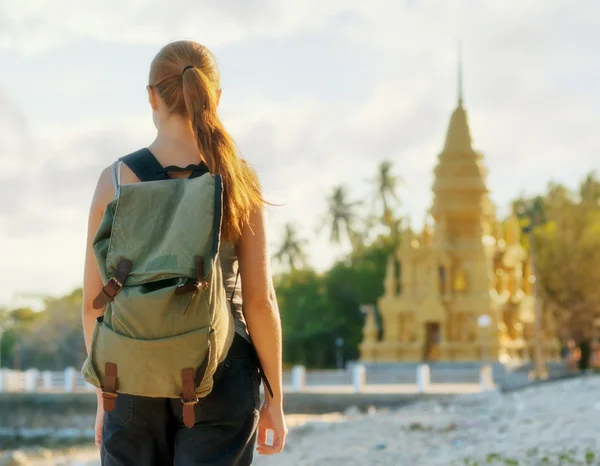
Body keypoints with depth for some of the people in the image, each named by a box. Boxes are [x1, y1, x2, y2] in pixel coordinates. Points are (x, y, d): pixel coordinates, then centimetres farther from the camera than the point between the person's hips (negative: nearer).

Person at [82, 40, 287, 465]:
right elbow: (259, 300, -7)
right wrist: (275, 398, 2)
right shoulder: (240, 181, -7)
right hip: (219, 381, -1)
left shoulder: (116, 180, -5)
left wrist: (104, 397, 9)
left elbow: (95, 301, -2)